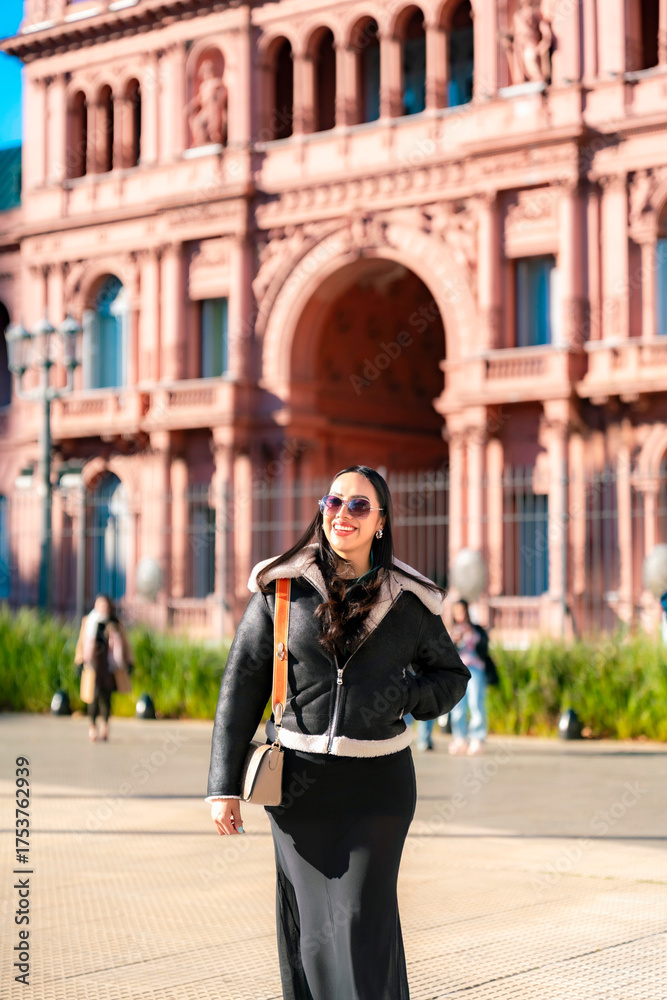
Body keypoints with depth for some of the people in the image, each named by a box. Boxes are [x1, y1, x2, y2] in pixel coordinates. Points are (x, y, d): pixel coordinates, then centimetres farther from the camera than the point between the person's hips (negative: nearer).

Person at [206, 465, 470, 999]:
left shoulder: (409, 598, 2)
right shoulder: (282, 586, 1)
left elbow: (452, 675, 15)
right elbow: (241, 684, 3)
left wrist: (402, 698, -6)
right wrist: (224, 785, -1)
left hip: (377, 781, -1)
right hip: (299, 776, 1)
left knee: (363, 924, -5)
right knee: (309, 928, 5)